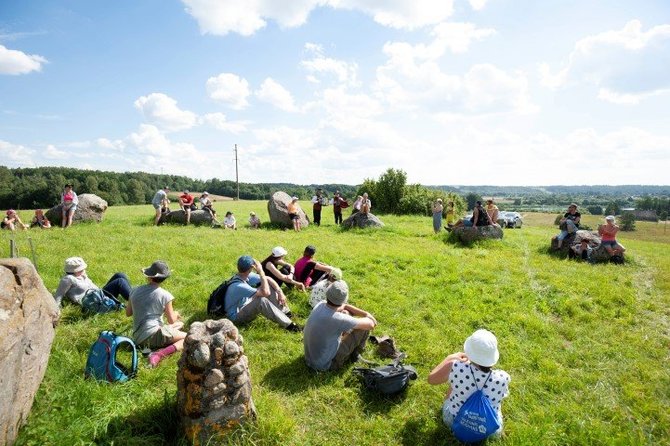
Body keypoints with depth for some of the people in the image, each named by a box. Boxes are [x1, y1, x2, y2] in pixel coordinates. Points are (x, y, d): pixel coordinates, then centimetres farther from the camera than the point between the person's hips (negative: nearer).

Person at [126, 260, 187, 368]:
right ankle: (160, 354, -21)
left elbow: (128, 313, 15)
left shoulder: (135, 291, 3)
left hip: (138, 338, 8)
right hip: (153, 334, -8)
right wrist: (176, 314, 16)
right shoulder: (165, 295, -13)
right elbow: (171, 321, -6)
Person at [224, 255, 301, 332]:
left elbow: (268, 279, -2)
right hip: (237, 316, -9)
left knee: (269, 286, -4)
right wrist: (261, 272, -34)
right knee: (261, 300, -37)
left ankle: (287, 314, -2)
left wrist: (280, 292, -15)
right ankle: (288, 325, -30)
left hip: (245, 307, 9)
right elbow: (265, 293, -38)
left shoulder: (247, 276, -9)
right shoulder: (238, 286, -34)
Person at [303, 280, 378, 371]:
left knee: (346, 312, 10)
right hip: (324, 365, -7)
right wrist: (369, 318, 1)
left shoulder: (320, 305, -12)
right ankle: (354, 355, 21)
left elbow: (345, 307, 7)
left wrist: (366, 313, -1)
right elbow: (370, 325, -22)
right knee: (364, 328, -6)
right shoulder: (338, 319, -33)